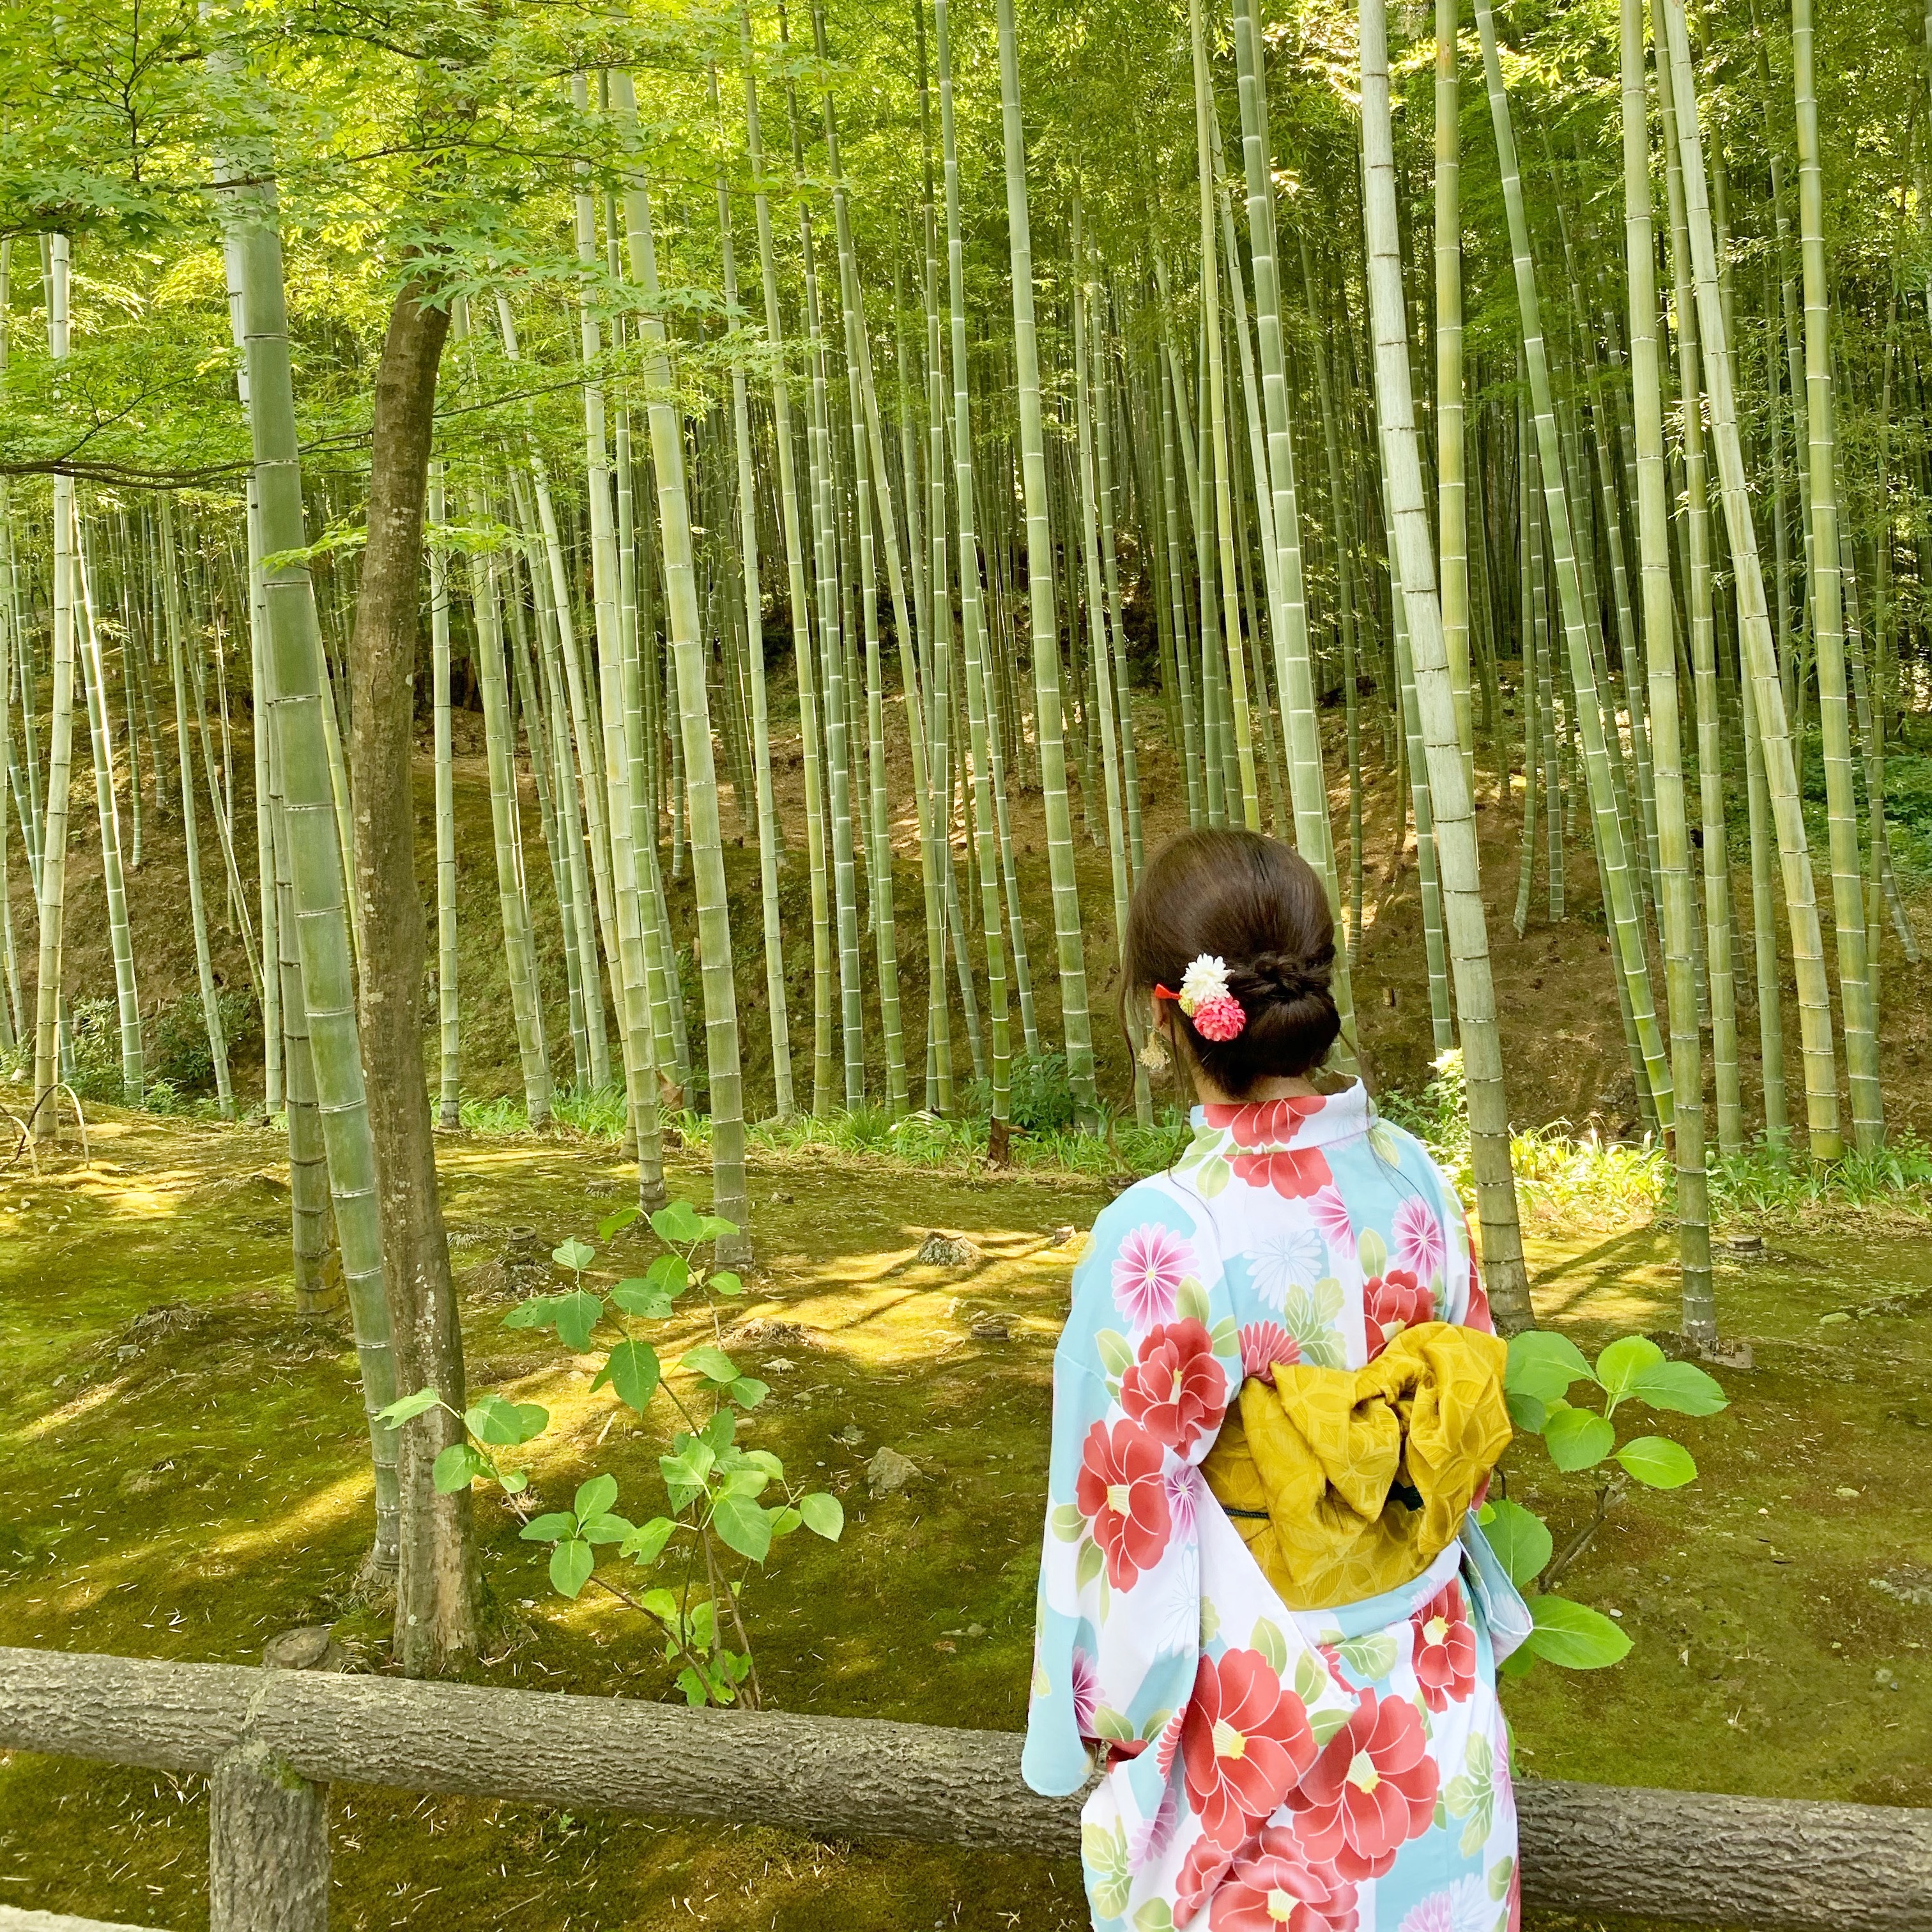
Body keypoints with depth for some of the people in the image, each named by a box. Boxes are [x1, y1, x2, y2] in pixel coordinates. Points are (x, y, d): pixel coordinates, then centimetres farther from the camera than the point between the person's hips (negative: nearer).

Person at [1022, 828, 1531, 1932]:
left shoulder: (1159, 1236, -28)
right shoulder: (1413, 1176, -12)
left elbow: (1131, 1518, -19)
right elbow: (1472, 1426, 1)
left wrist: (1104, 1729, -3)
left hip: (1256, 1699, -4)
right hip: (1429, 1687, 5)